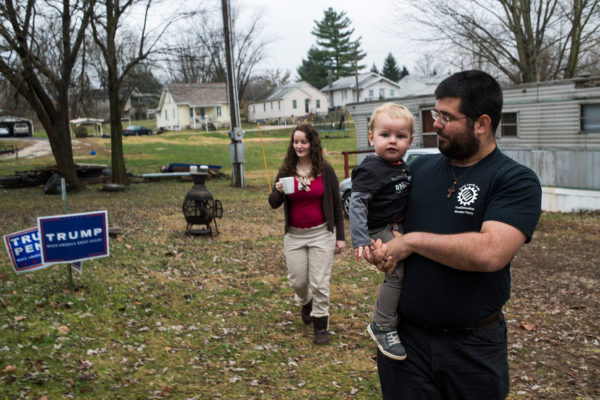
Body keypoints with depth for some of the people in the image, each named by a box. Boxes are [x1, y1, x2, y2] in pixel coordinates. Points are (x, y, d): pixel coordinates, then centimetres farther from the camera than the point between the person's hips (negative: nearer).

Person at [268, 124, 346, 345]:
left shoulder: (325, 170, -4)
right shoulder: (286, 171, 1)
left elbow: (336, 204, 0)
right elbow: (274, 204, 0)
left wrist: (340, 236, -2)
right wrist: (278, 191, -23)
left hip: (321, 233, -2)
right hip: (294, 235, 2)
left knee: (319, 282, -1)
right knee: (297, 281, 9)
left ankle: (321, 324, 16)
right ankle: (306, 303, 42)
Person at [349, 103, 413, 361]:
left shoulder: (402, 166, 8)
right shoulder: (370, 170, -18)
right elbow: (357, 203, -22)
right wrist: (360, 240, -29)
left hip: (399, 228, 9)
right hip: (380, 231, -9)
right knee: (398, 272, -17)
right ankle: (382, 326, -5)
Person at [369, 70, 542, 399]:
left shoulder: (517, 181, -12)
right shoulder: (418, 168, 4)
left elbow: (490, 252, -27)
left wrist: (411, 241, -18)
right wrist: (376, 247, -7)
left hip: (474, 346, -3)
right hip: (404, 335, 4)